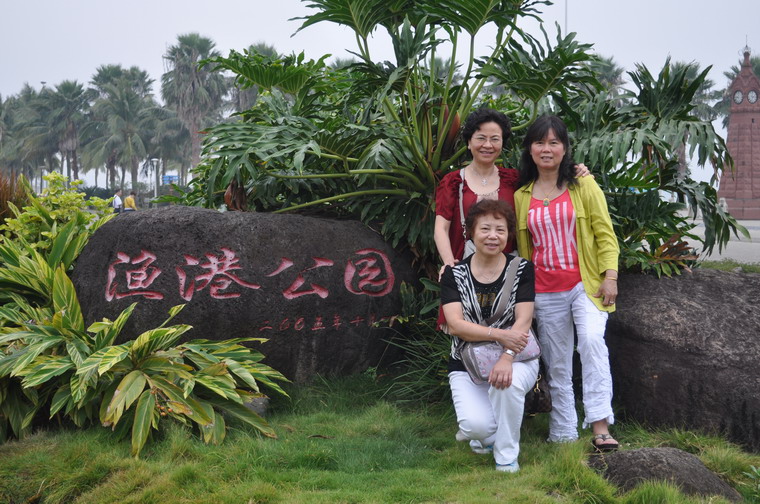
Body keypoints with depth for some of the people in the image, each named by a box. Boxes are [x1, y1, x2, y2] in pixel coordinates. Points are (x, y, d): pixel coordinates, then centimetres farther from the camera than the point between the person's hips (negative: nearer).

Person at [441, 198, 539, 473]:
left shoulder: (521, 269, -1)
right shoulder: (455, 273, -1)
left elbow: (523, 320, -10)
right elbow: (455, 325, -12)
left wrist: (506, 358, -28)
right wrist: (499, 334, -26)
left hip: (517, 358, 0)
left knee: (507, 381, -37)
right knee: (477, 426, -26)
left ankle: (507, 456, -11)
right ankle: (484, 434, 16)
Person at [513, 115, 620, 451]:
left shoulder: (583, 186, 3)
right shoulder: (521, 196, 9)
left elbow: (605, 233, 0)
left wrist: (610, 277, -10)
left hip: (585, 284, -3)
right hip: (545, 292, 3)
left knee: (592, 340, -27)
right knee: (556, 364, 7)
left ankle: (600, 427, -28)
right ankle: (563, 434, 17)